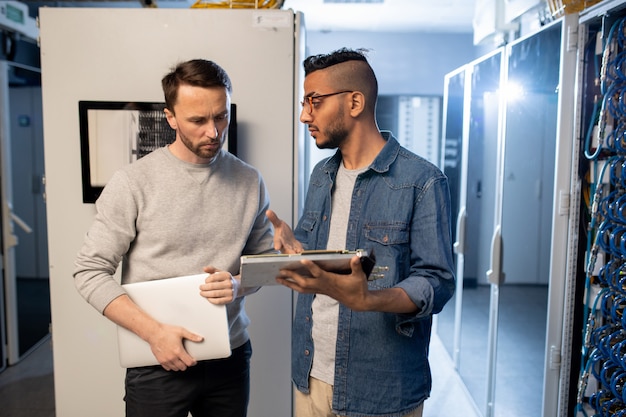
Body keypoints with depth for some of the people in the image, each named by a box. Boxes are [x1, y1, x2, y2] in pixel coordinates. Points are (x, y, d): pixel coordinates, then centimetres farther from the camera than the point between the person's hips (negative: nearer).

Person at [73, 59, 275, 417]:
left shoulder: (250, 181, -1)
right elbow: (90, 272, -9)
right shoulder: (134, 182, -11)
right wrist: (155, 332, -16)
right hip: (159, 362, -3)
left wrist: (238, 285, -13)